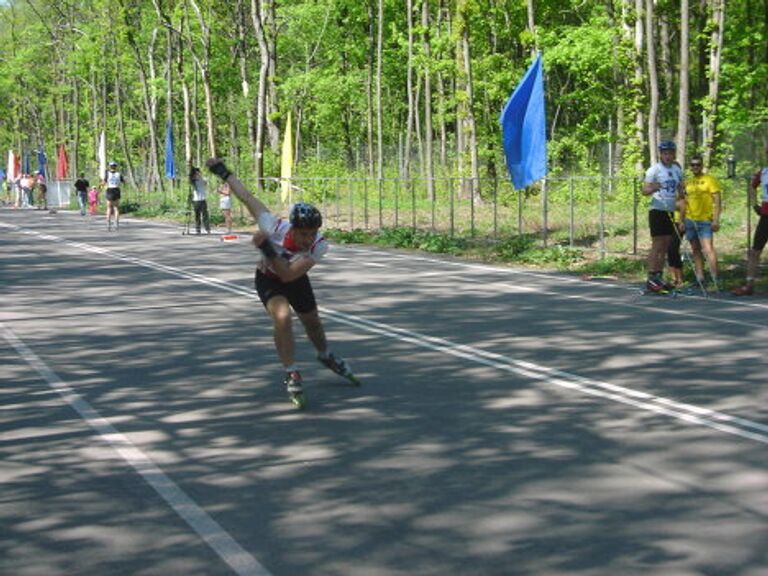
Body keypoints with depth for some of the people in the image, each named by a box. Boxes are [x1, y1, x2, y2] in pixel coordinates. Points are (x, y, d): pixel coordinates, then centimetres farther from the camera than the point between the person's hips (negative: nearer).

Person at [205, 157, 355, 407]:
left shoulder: (319, 246, -36)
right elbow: (248, 198, -26)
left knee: (313, 322, 18)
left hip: (296, 280, 2)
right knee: (282, 317, -27)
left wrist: (267, 248, -52)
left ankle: (326, 356, 53)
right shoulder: (275, 227, -39)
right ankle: (292, 375, -14)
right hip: (268, 279, -2)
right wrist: (223, 173, -20)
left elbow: (288, 275, -42)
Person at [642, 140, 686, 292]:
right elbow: (644, 190, -12)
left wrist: (681, 194, -5)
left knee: (665, 247, 7)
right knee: (657, 245, -10)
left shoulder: (677, 170, 11)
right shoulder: (654, 169, -7)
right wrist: (653, 188, -34)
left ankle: (659, 278, 12)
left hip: (670, 211, 6)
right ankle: (651, 280, -9)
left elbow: (680, 189, 19)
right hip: (657, 210, -6)